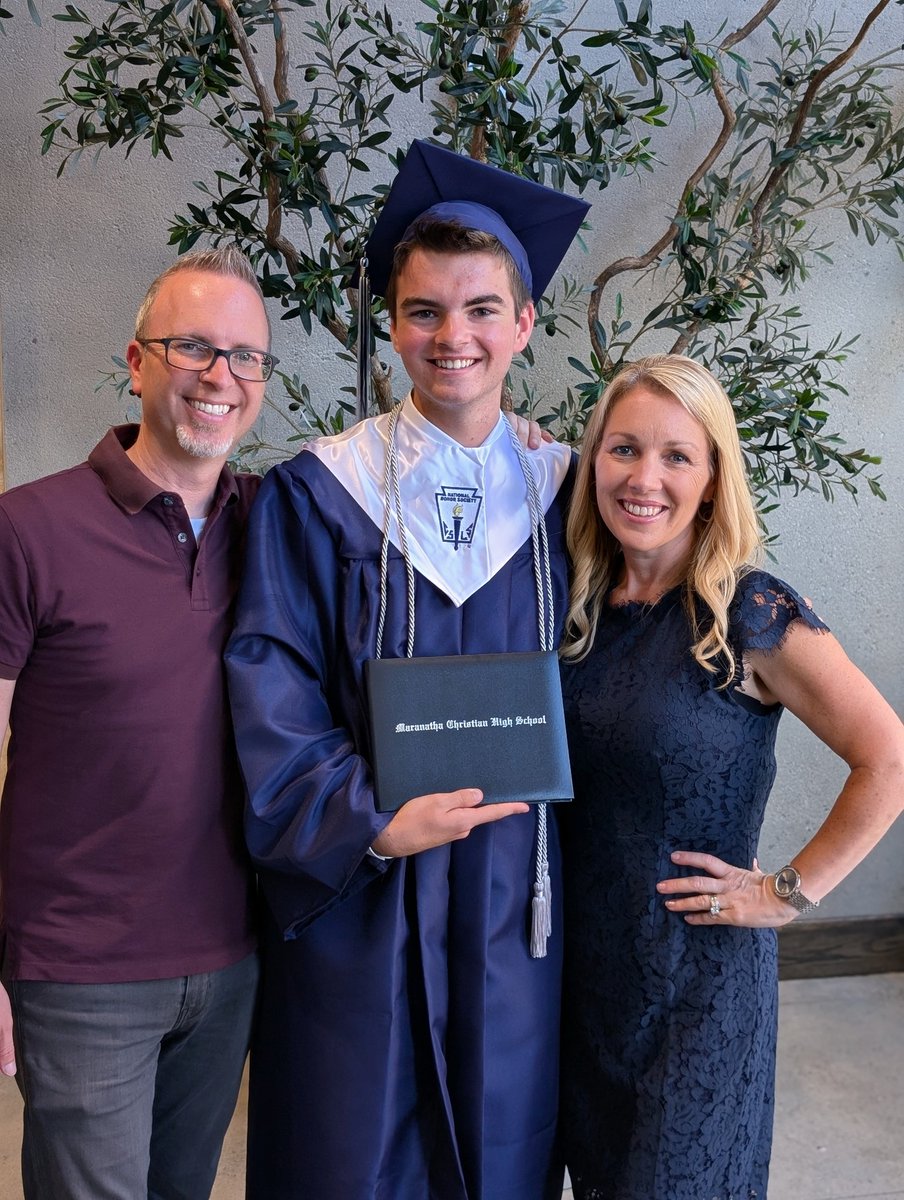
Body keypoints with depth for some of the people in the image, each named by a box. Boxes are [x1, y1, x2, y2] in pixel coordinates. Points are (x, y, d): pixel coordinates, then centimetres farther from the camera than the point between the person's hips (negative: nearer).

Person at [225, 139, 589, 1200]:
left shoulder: (561, 495, 3)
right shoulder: (316, 496, -4)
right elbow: (271, 689, -8)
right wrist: (368, 821, -18)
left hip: (513, 900, 2)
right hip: (355, 890, -2)